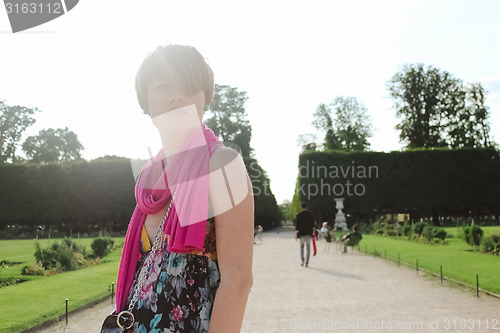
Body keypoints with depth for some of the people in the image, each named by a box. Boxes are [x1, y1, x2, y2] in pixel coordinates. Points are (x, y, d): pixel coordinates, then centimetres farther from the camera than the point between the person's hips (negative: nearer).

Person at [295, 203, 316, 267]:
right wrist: (314, 232, 5)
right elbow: (313, 224, -3)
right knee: (308, 248, 4)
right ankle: (307, 263, -2)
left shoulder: (299, 215, -4)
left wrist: (296, 234, 1)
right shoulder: (311, 214, 0)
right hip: (309, 233, 0)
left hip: (302, 233, 0)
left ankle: (302, 260, 5)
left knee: (302, 247, 16)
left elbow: (297, 225, -4)